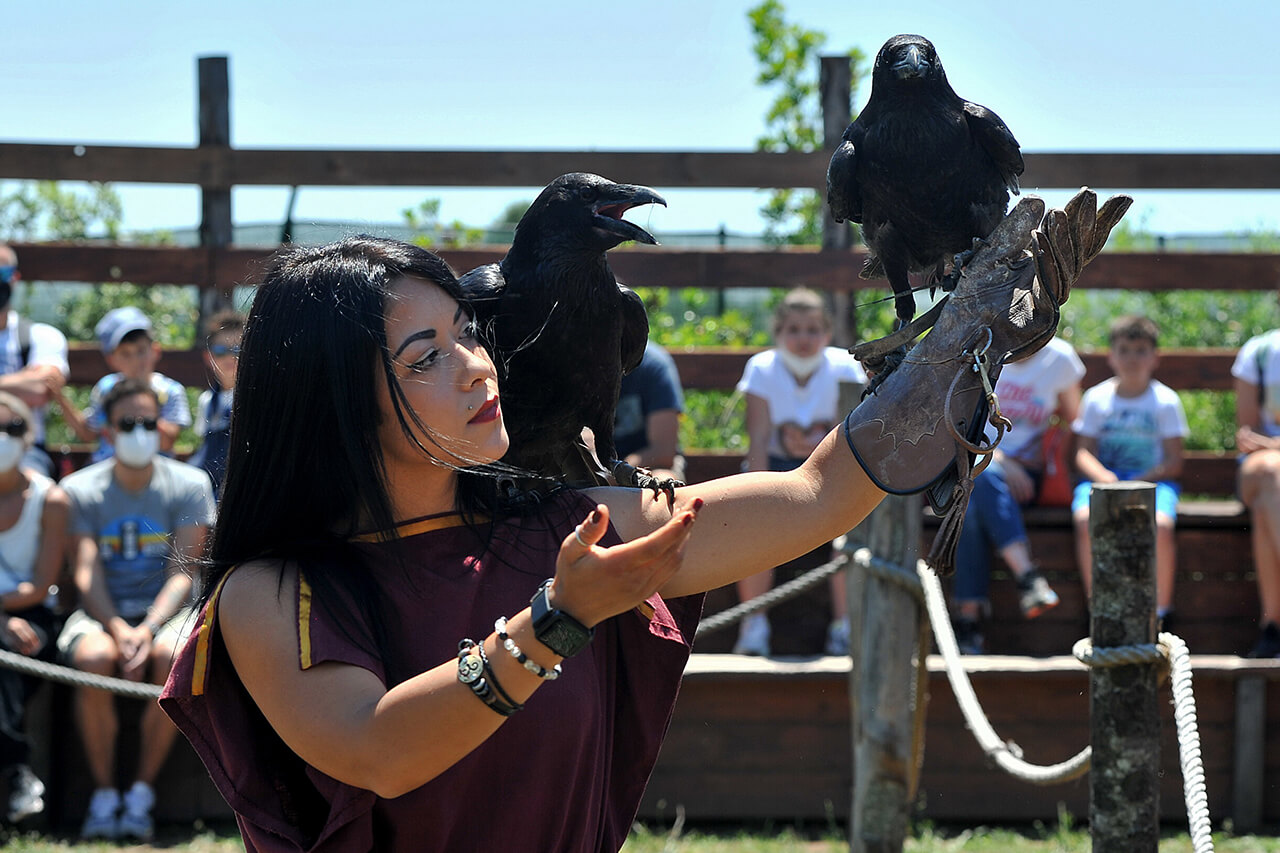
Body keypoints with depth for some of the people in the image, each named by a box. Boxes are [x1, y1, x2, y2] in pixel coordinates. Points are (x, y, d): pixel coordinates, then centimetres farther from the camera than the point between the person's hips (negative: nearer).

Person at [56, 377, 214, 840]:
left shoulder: (189, 485, 1)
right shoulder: (79, 489, 2)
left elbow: (181, 572, -7)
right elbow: (86, 573, -8)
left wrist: (149, 629, -25)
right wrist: (117, 630, -26)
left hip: (165, 610, 0)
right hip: (102, 613, 0)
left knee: (173, 655, -35)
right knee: (94, 658, -34)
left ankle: (142, 794, -22)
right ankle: (103, 795, -20)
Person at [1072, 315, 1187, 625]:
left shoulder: (1166, 401, 4)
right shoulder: (1096, 398, 9)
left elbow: (1174, 462, -1)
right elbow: (1083, 453, 4)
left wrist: (1138, 482, -16)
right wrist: (1104, 477, -17)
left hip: (1153, 480, -1)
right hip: (1102, 477, 1)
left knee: (1160, 525, -35)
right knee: (1086, 519, -33)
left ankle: (1161, 610, -16)